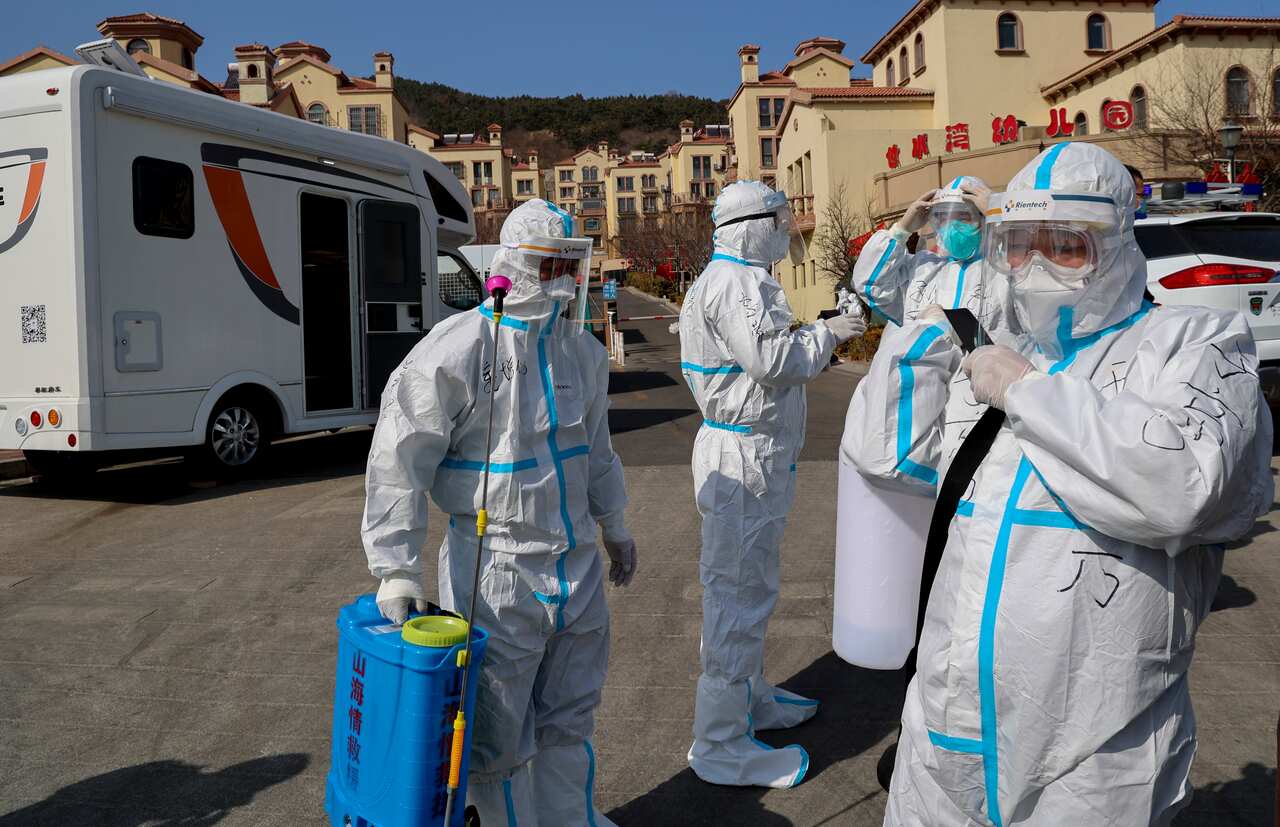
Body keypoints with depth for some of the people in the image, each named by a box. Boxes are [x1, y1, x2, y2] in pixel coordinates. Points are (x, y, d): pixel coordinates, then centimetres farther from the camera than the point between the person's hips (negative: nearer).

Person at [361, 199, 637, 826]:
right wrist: (397, 570, -17)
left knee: (569, 720, 21)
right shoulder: (455, 350, -16)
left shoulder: (582, 351, 7)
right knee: (500, 735, 9)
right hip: (497, 573, -6)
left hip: (577, 565, 7)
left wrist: (614, 525, 26)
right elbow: (399, 462, -16)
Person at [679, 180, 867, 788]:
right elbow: (773, 360, -25)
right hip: (744, 455, -12)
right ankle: (721, 746, 5)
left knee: (747, 584, 21)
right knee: (739, 590, -5)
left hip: (753, 450, 12)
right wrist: (827, 333, -10)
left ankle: (748, 698, 38)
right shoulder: (736, 283, -16)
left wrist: (823, 331, 12)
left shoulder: (740, 278, 20)